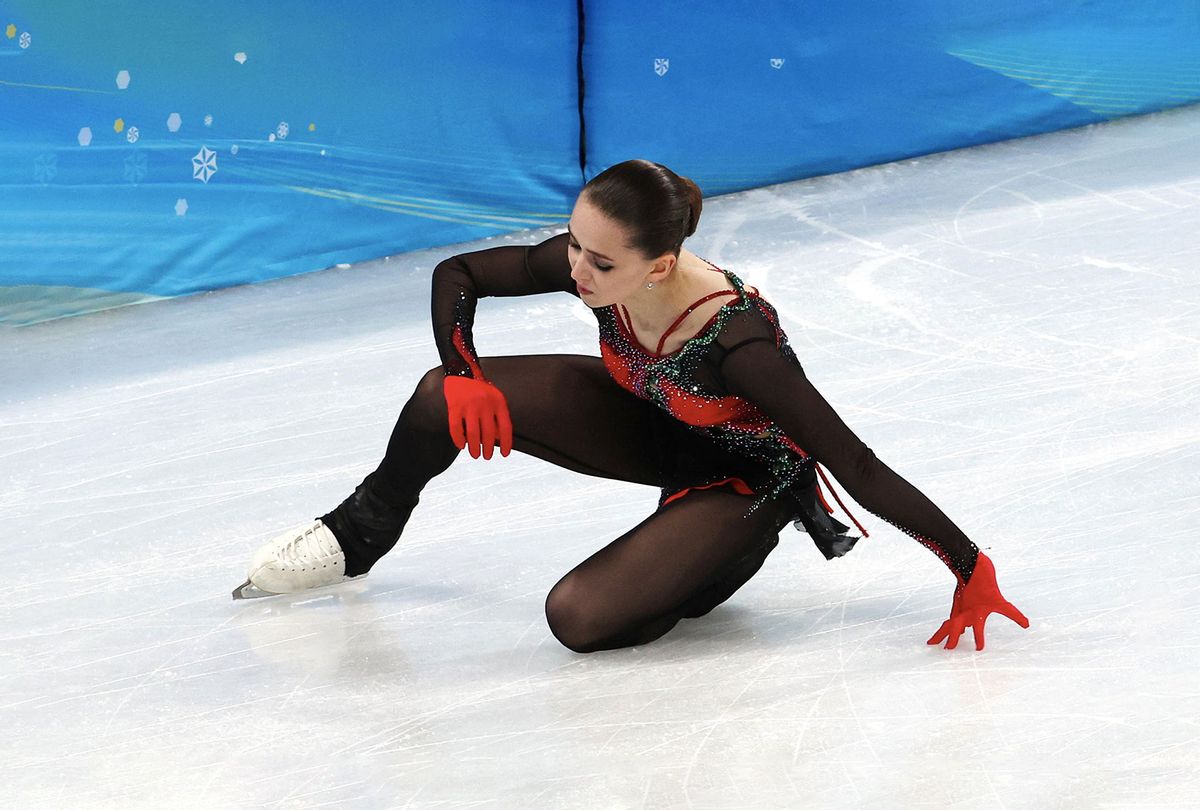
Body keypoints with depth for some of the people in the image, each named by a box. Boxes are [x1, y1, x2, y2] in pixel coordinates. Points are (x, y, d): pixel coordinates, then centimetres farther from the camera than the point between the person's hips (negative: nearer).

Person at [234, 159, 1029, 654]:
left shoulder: (737, 341, -41)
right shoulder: (590, 263, -26)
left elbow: (857, 466, -37)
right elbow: (457, 274, -8)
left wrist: (971, 569, -34)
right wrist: (462, 375, -25)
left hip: (747, 476, -5)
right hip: (656, 426, 5)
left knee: (580, 617, -25)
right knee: (449, 400, -12)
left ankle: (722, 558, 6)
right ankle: (358, 537, 19)